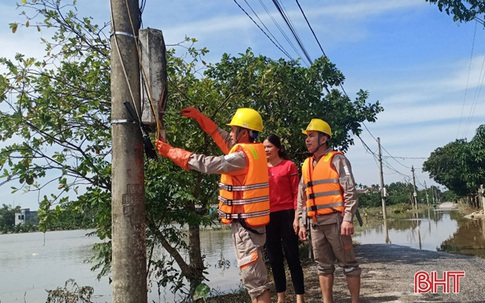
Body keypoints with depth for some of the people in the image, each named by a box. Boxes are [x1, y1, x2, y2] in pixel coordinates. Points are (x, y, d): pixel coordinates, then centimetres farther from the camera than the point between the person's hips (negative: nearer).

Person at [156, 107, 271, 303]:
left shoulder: (243, 156, -18)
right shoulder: (252, 150, 9)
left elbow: (207, 164, -19)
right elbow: (222, 137, 19)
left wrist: (170, 152, -13)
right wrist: (199, 117, 19)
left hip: (245, 224, -10)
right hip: (250, 221, 10)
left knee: (254, 278, -4)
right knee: (254, 274, 18)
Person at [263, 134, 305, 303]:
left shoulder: (289, 165, -2)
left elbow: (296, 192, -3)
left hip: (286, 215, -4)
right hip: (267, 217, 4)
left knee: (292, 256, 1)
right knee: (274, 258, 11)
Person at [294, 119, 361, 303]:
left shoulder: (336, 159, -4)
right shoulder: (306, 165, 14)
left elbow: (350, 191, -10)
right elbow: (302, 198, 17)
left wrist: (348, 218, -17)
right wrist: (301, 223, 14)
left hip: (335, 220, -6)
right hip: (315, 223, 6)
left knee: (347, 263, 3)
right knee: (323, 265, 11)